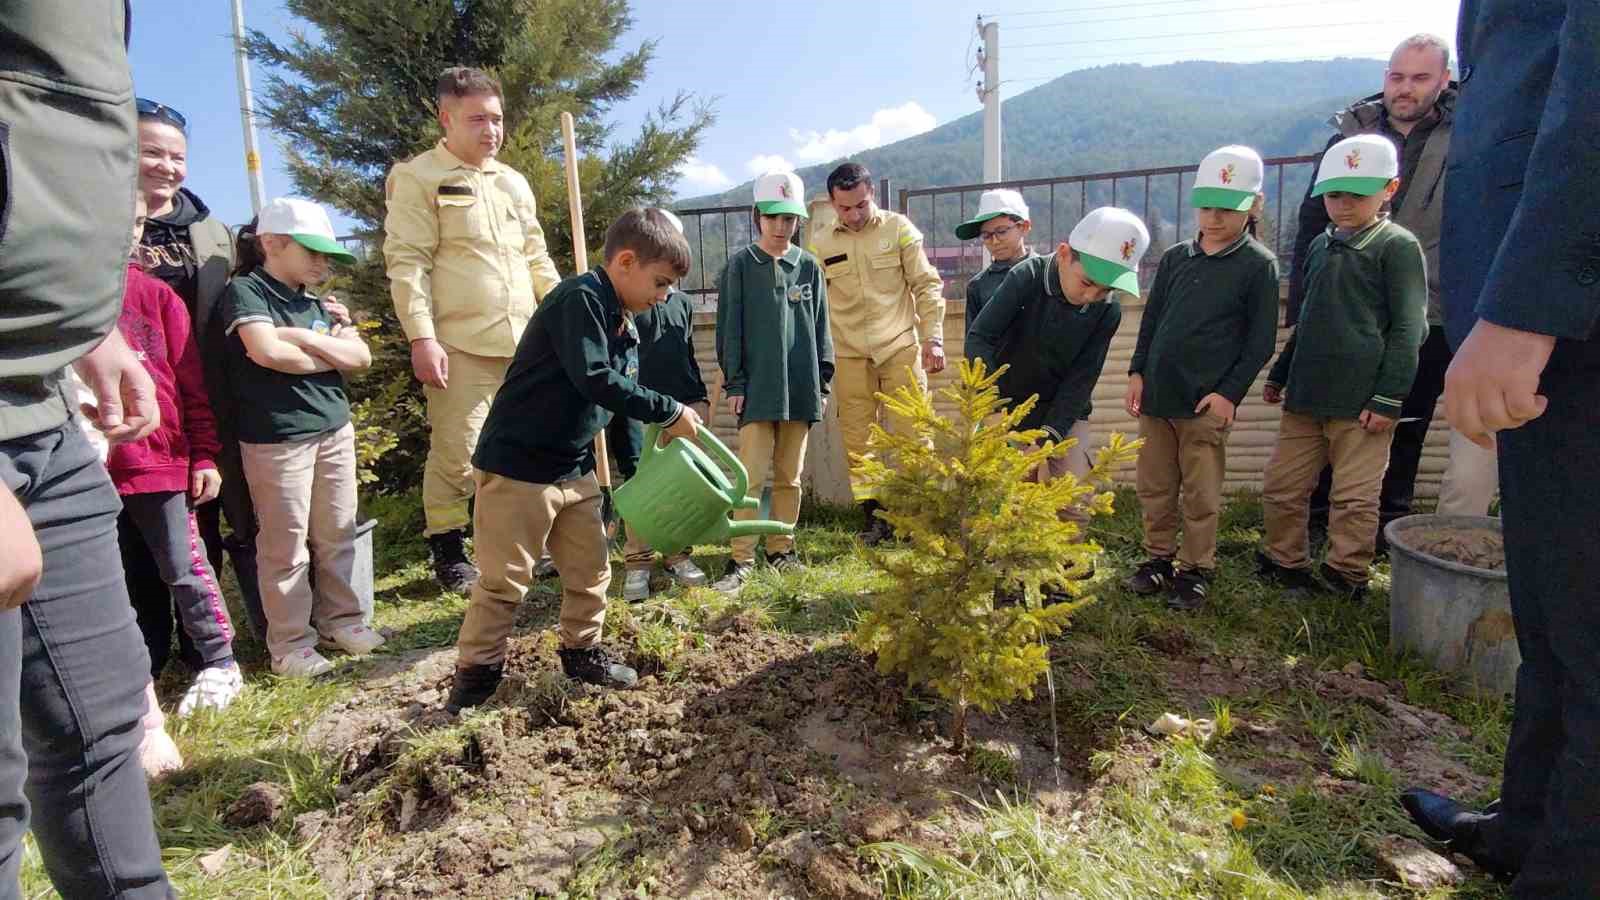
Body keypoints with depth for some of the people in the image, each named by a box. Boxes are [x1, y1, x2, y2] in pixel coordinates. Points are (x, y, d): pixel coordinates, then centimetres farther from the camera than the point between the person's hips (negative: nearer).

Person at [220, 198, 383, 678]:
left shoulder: (312, 302, 14)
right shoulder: (246, 290, -5)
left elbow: (361, 356, 5)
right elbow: (266, 351, -21)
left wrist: (307, 338, -9)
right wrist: (332, 356, -6)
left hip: (334, 430, 6)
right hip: (277, 439, -6)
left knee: (337, 534, 12)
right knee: (287, 544, 1)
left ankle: (340, 617, 26)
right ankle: (289, 642, 12)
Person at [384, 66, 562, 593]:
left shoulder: (514, 181, 19)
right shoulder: (417, 178, -1)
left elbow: (537, 258, 22)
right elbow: (407, 263, -8)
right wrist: (422, 337, -16)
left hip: (524, 341, 6)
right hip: (459, 345, -6)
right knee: (456, 453, -3)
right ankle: (447, 550, 15)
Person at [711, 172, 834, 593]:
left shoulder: (808, 266, 8)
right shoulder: (741, 265, 0)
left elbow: (820, 327, 11)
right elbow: (730, 328, -1)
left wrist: (823, 381, 8)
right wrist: (735, 383, -5)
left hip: (800, 388, 3)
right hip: (757, 389, -3)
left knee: (790, 476, 11)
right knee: (751, 476, -5)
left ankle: (781, 547, 23)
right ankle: (742, 558, 2)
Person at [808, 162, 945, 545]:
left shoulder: (898, 229, -1)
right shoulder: (820, 243, 3)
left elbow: (927, 286, 1)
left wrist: (933, 337, -6)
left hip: (901, 347, -2)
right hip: (849, 355, 2)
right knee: (857, 439, 5)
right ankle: (874, 518, 16)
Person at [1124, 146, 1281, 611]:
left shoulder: (1258, 264, -2)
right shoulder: (1175, 257, 9)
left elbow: (1261, 341, -4)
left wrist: (1230, 392, -11)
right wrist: (1137, 372, 6)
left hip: (1207, 403, -4)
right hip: (1155, 395, 4)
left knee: (1200, 495, 5)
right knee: (1154, 487, 12)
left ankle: (1195, 570, 19)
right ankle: (1158, 558, 28)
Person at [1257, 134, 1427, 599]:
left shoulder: (1398, 245, -4)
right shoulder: (1321, 246, 14)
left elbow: (1408, 329, -9)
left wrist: (1389, 398, -14)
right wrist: (1279, 374, 23)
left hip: (1362, 401, -6)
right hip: (1306, 395, 6)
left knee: (1355, 497, 2)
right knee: (1280, 486, 10)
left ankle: (1346, 580, 16)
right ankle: (1287, 565, 26)